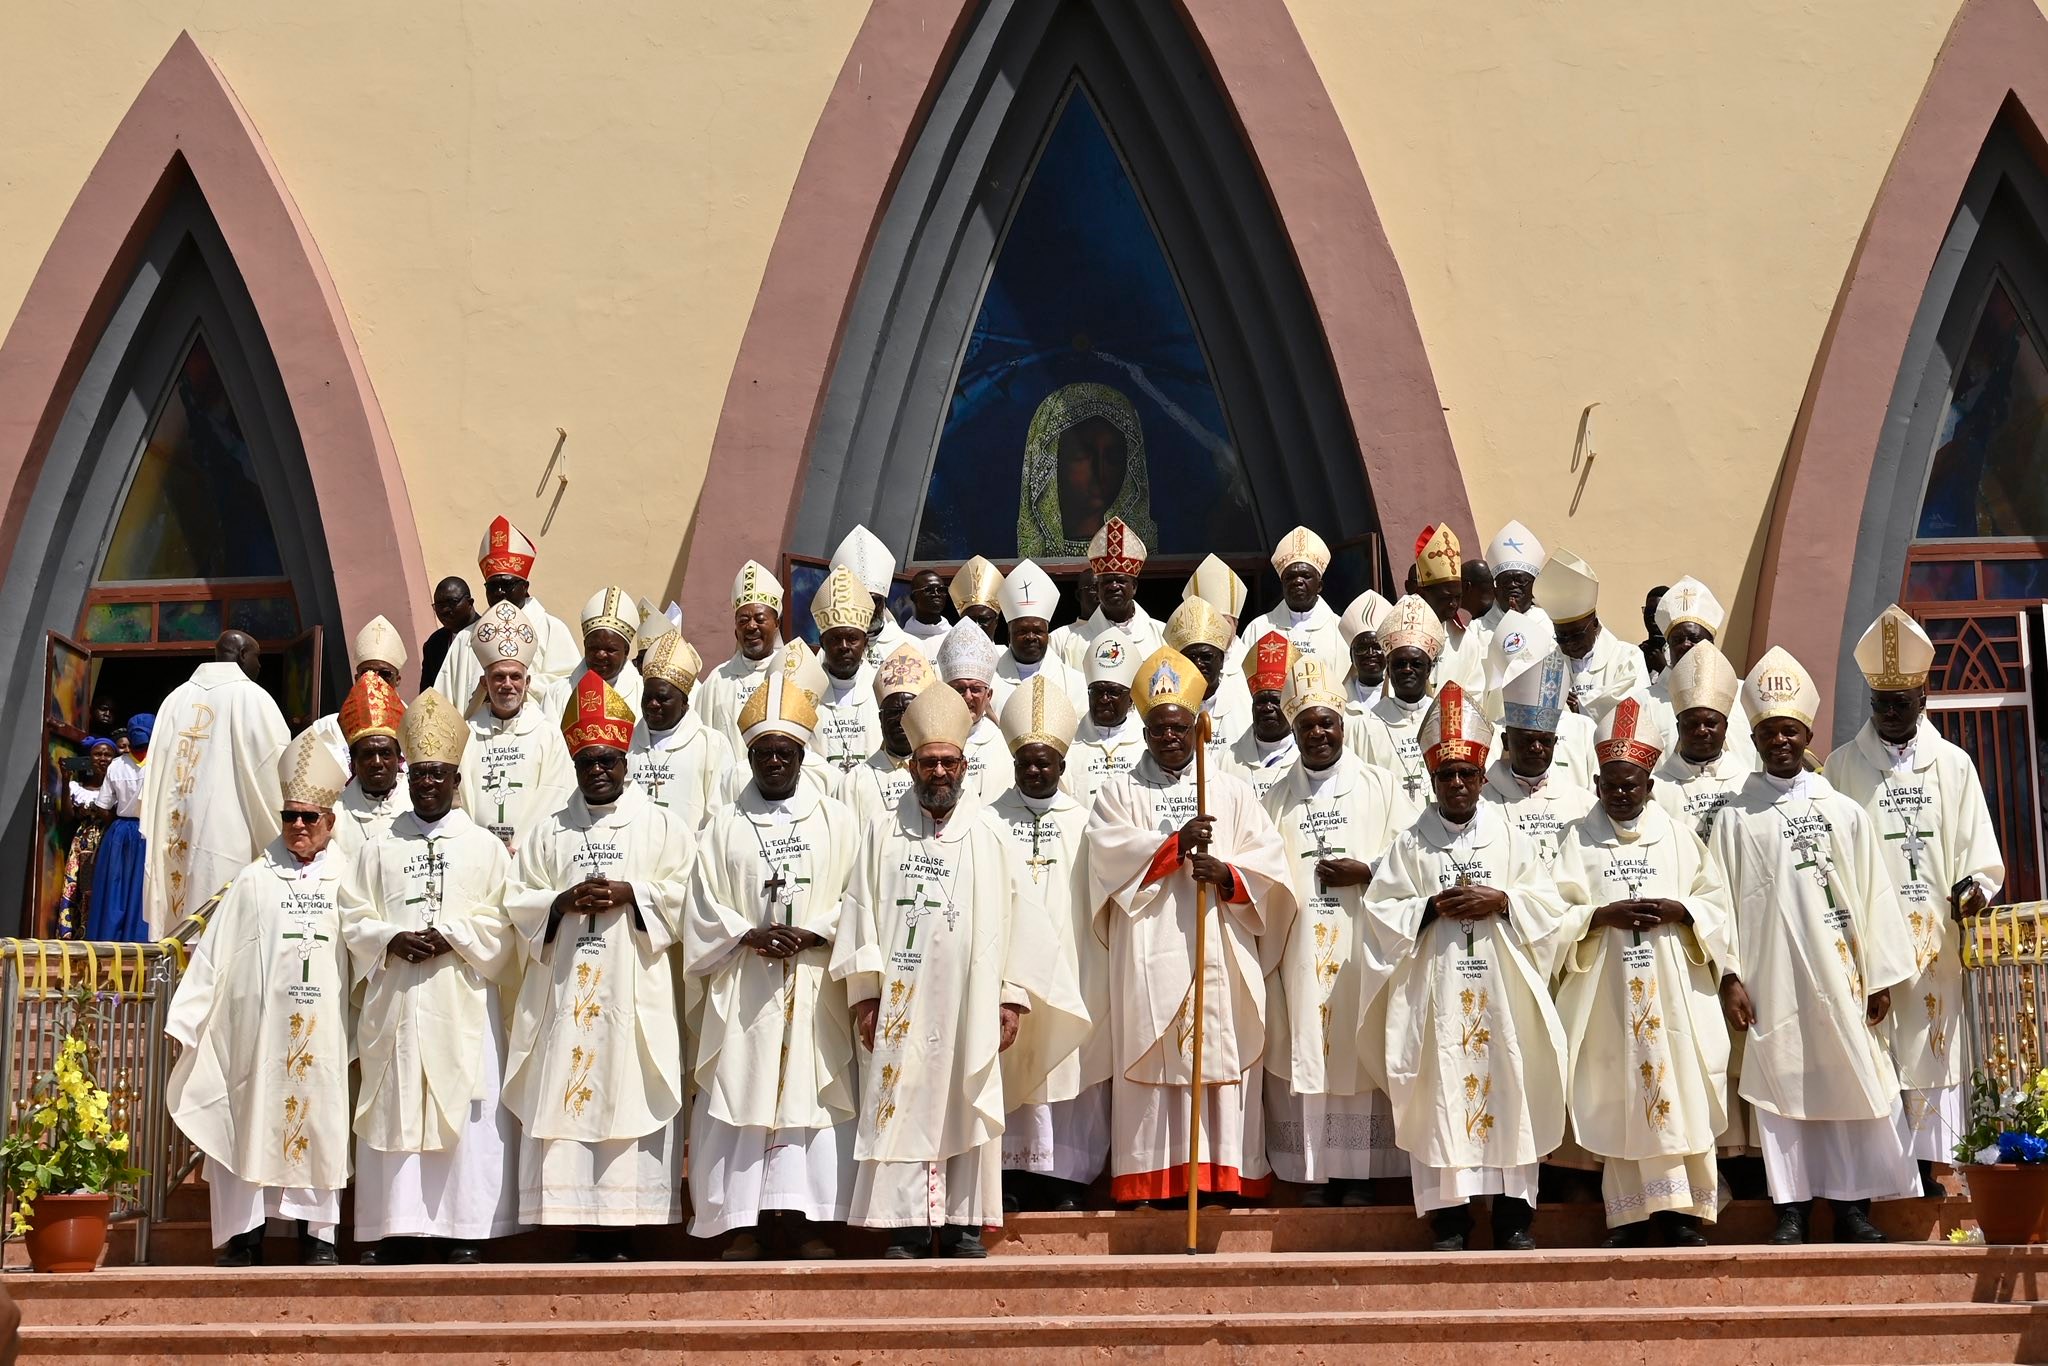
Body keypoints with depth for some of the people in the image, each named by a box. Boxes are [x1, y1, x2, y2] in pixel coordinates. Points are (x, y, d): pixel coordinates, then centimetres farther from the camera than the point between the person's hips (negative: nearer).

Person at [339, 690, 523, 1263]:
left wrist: (450, 937, -12)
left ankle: (463, 1231, -2)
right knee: (391, 1109, -1)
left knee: (464, 1113, -5)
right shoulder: (379, 850, 14)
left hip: (463, 1004, -1)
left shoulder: (486, 847, 9)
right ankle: (378, 1232, 1)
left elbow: (503, 920, 1)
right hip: (394, 1001, 1)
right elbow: (353, 918, 8)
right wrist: (392, 941, -11)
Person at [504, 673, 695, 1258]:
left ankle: (621, 1229, -3)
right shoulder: (549, 831, 15)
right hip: (564, 986, 2)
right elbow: (517, 901, 11)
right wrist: (562, 901, -7)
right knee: (565, 1102, -4)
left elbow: (686, 893, 1)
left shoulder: (661, 825, 9)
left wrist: (631, 894, -12)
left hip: (635, 990, -2)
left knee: (628, 1096, -7)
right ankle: (584, 1228, 1)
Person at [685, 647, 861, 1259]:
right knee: (741, 1092, -3)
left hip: (816, 985, 0)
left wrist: (813, 934, -13)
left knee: (809, 1090, -2)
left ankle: (800, 1214, 5)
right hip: (742, 988, 0)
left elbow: (858, 900, 2)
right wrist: (748, 936, -12)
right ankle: (742, 1222, 2)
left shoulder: (839, 823, 9)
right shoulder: (723, 826, 9)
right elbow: (703, 909, 4)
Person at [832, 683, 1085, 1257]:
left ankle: (964, 1223, 8)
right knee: (903, 1106, -2)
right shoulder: (886, 834, 6)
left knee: (966, 1107, 2)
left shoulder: (989, 835, 5)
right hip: (903, 1001, 0)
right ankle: (907, 1225, 2)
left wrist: (1014, 997, -1)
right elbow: (863, 912, 4)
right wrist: (865, 993, -2)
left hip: (970, 1004, 0)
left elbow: (1013, 918, 4)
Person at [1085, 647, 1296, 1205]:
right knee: (1154, 1063, -6)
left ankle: (1227, 1174, -2)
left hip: (1222, 953, 1)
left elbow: (1269, 863, 7)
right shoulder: (1120, 792, 14)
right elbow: (1110, 853, -5)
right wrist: (1176, 844, -15)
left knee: (1223, 1062, -4)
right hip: (1150, 957, -1)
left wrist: (1228, 875, -12)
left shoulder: (1232, 791, 17)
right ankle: (1155, 1180, -5)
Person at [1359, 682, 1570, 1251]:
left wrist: (1501, 901, -10)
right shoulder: (1411, 843, 7)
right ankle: (1450, 1219, 3)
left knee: (1509, 1087, -1)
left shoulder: (1509, 837, 9)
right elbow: (1380, 909, 2)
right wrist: (1431, 908, -12)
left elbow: (1548, 903, 6)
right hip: (1436, 989, -1)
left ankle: (1514, 1216, 7)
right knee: (1442, 1092, -3)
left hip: (1503, 988, 1)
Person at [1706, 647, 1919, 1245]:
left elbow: (1875, 895, 8)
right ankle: (1792, 1207, 8)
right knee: (1780, 1084, 1)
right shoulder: (1735, 818, 5)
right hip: (1770, 977, -1)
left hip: (1838, 973, 1)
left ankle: (1853, 1206, 9)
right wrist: (1729, 976, -6)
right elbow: (1721, 899, 1)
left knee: (1851, 1080, 1)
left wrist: (1880, 976, 3)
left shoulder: (1843, 811, 8)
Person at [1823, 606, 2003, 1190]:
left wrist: (1976, 885, -13)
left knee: (1931, 1049, 2)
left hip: (1935, 941, 1)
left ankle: (1926, 1168, 9)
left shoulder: (1954, 765, 9)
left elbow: (1980, 852, 7)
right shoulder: (1843, 767, 7)